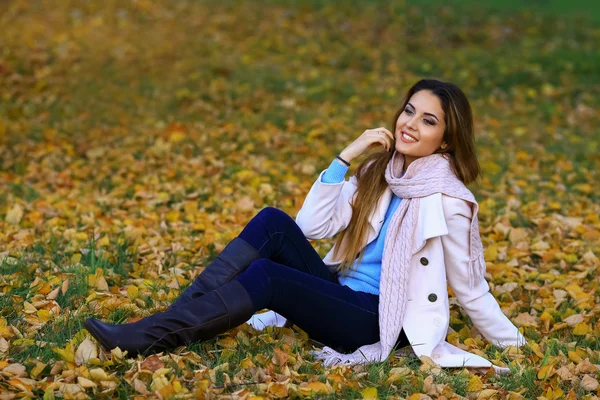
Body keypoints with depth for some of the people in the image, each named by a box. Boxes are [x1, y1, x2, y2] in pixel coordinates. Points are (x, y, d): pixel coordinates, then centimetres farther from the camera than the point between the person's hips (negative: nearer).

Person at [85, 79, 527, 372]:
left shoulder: (447, 200, -12)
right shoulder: (379, 173, 8)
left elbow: (471, 288, -3)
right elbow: (312, 226, 0)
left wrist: (517, 347, 1)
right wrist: (345, 157, -7)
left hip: (379, 321, -6)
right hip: (339, 293, 7)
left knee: (265, 276, -28)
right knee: (274, 223, -19)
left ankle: (145, 339, -28)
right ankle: (179, 315, -24)